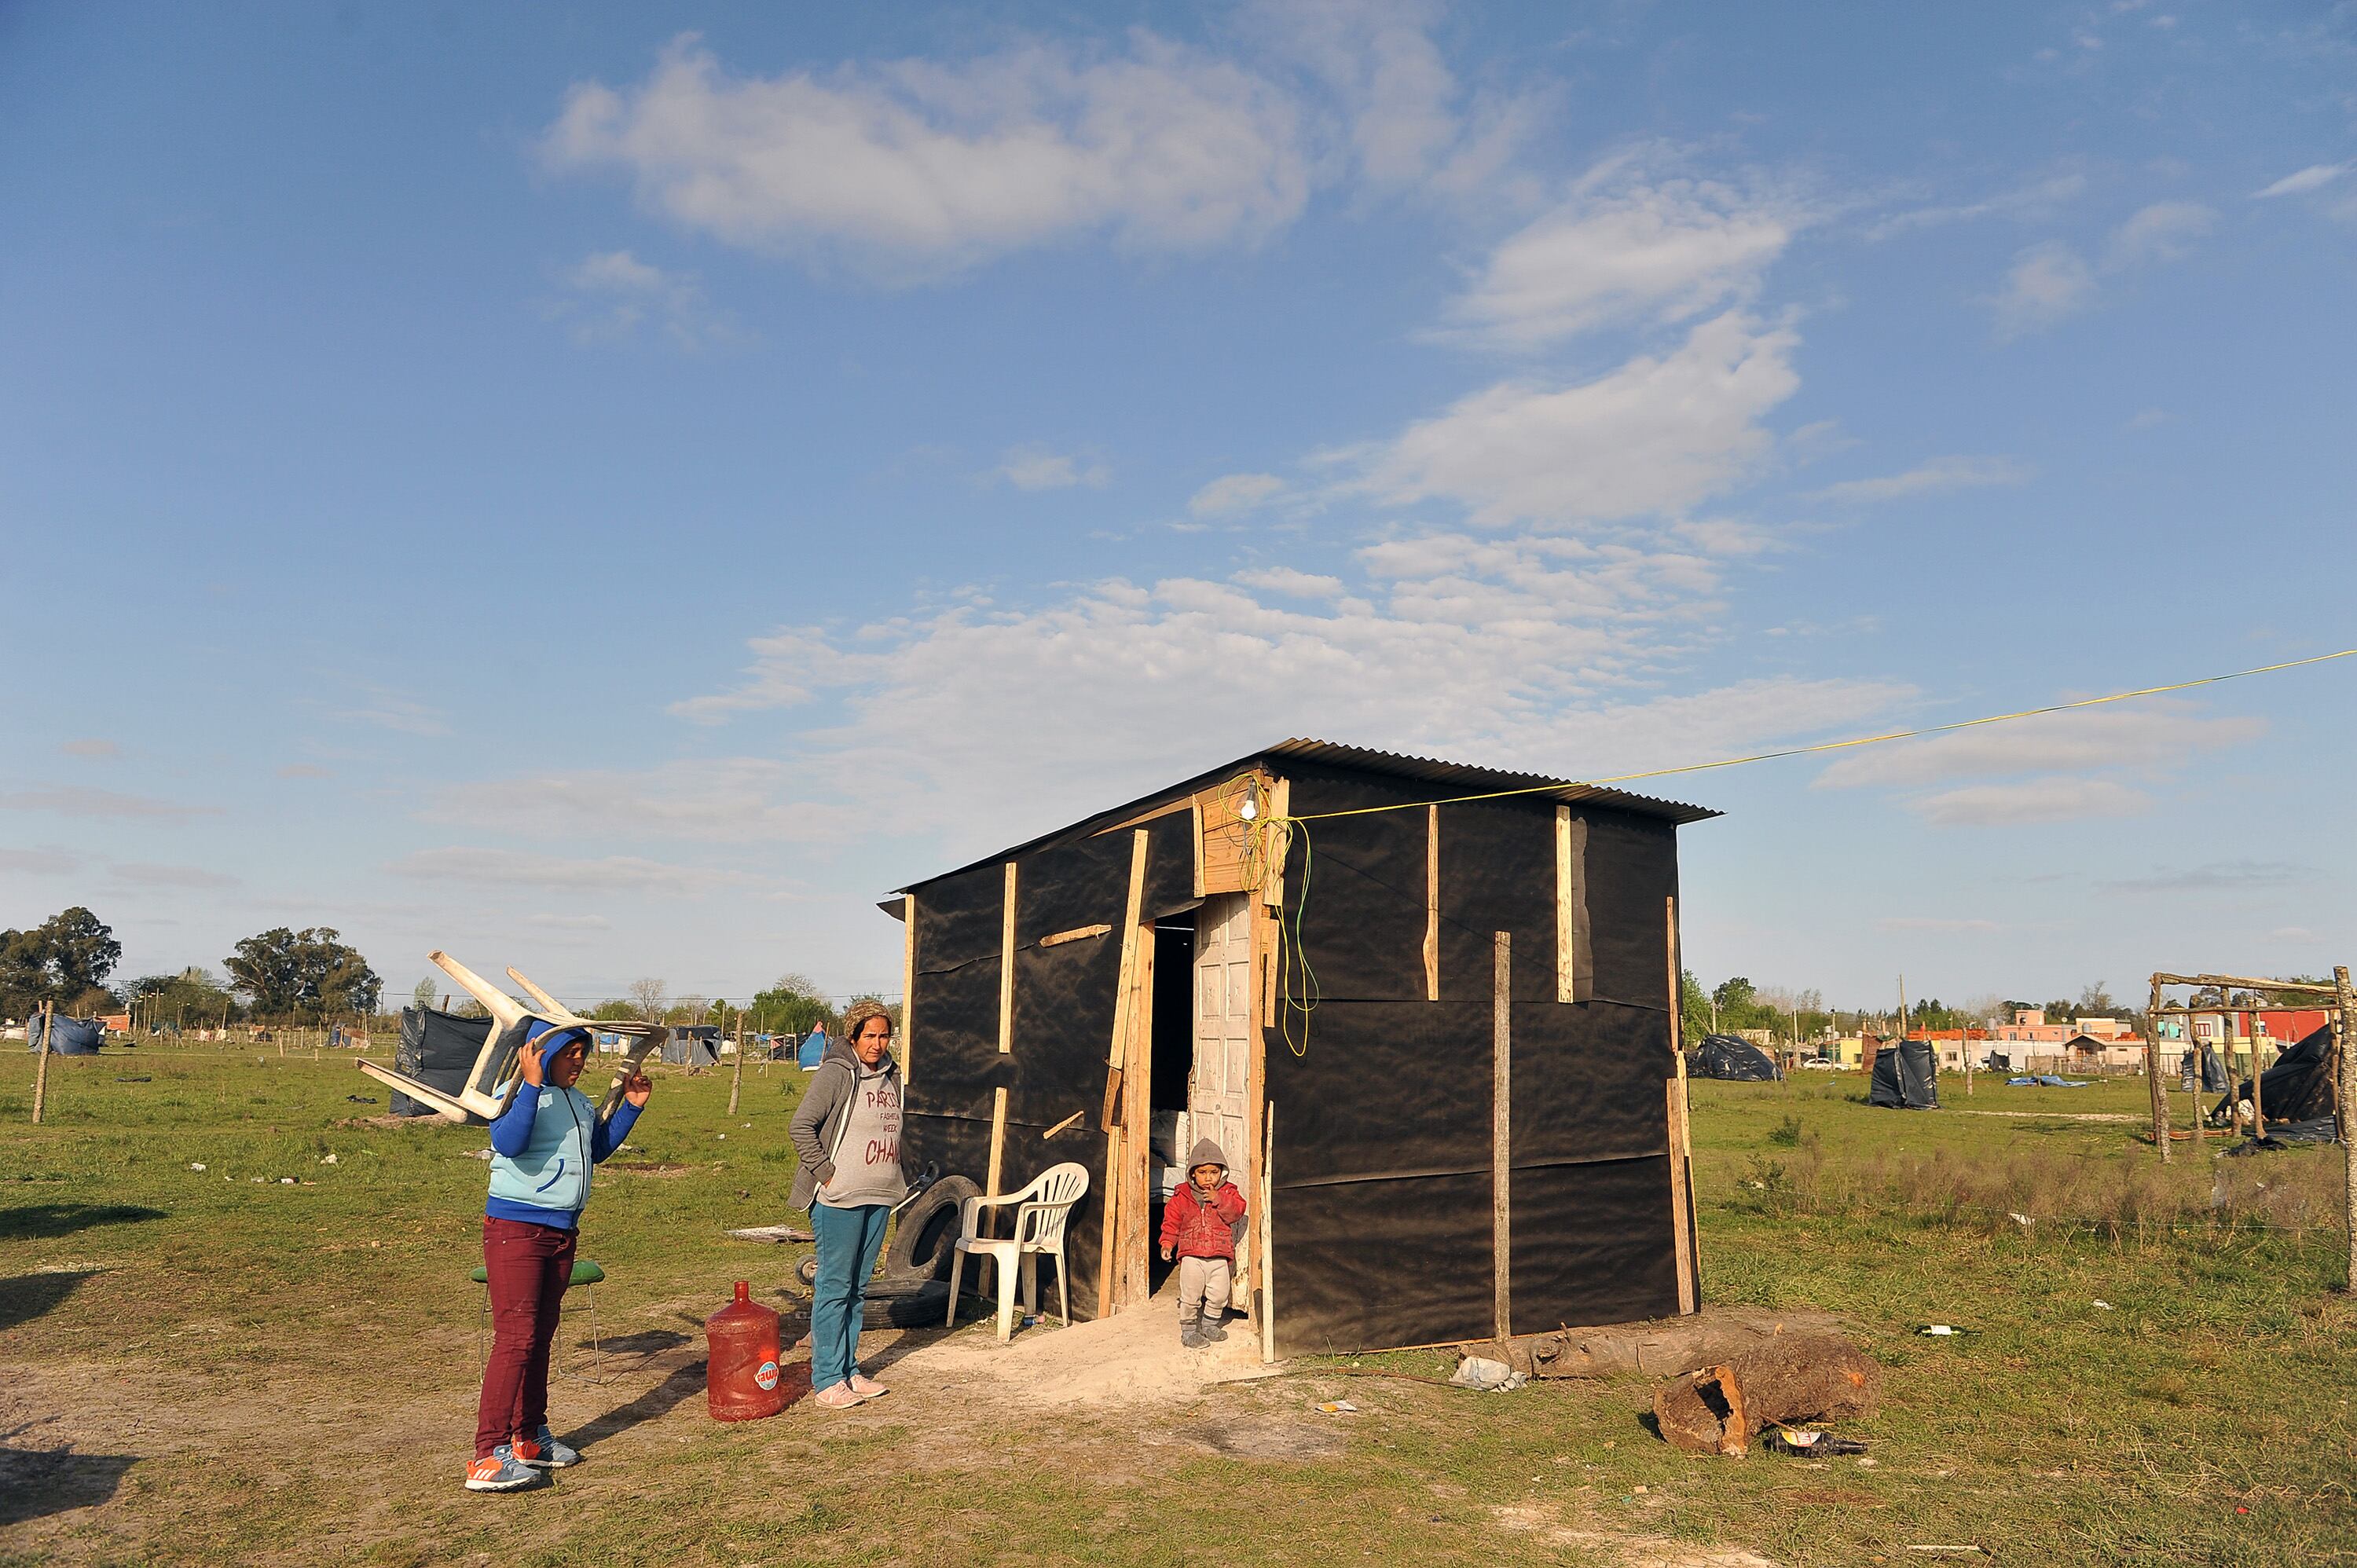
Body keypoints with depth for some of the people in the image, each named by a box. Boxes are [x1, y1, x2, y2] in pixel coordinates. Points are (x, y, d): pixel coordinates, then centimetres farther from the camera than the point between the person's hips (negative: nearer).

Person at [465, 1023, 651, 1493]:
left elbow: (598, 1150, 26)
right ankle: (488, 1457, -10)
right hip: (515, 1228, -8)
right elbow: (509, 1143, -32)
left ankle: (529, 1436, 25)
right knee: (516, 1337, -13)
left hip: (563, 1231, 8)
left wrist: (631, 1107, 17)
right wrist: (532, 1084, -36)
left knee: (541, 1335, 15)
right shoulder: (513, 1095, -13)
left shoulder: (579, 1102, 12)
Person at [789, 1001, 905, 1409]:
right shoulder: (837, 1073, -11)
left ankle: (849, 1371, 23)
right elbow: (802, 1126, -15)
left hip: (878, 1198, 7)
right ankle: (826, 1380, 5)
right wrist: (826, 1173, -15)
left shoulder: (890, 1075, 11)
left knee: (858, 1287, 14)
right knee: (835, 1286, -3)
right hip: (839, 1199, -7)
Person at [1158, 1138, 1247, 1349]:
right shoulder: (1182, 1197, 2)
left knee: (1219, 1294, 6)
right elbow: (1172, 1221, 5)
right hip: (1191, 1255, -1)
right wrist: (1168, 1243, -5)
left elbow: (1237, 1211, -9)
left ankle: (1210, 1325, 29)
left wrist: (1219, 1199, -19)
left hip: (1220, 1256, 1)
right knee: (1190, 1295, -2)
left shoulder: (1228, 1192, 5)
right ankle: (1188, 1330, 13)